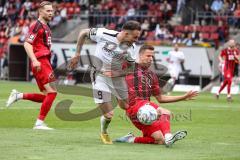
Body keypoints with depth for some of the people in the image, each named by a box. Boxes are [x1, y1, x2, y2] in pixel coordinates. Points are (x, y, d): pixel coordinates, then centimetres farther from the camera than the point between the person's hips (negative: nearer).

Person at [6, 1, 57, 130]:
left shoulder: (45, 26, 21)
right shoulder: (37, 25, -8)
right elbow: (27, 44, -16)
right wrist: (34, 60, -28)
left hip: (44, 63, 10)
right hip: (40, 63, -10)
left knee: (45, 97, 9)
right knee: (52, 92, -15)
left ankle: (18, 96, 15)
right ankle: (39, 123, -12)